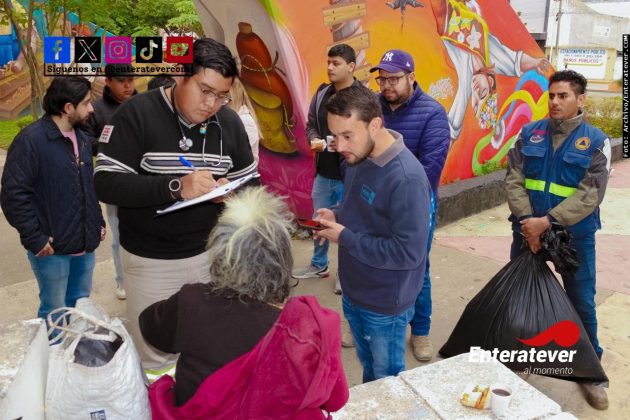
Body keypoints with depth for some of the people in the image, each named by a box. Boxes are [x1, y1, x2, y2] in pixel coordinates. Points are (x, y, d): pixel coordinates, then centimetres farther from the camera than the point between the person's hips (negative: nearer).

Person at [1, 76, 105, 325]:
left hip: (85, 245, 7)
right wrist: (34, 238, -17)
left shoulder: (81, 139, 11)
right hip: (52, 248, -7)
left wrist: (98, 222, 14)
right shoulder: (31, 140, -14)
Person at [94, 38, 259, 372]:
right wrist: (176, 186, -33)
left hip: (212, 253, 3)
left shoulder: (229, 122, 0)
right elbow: (105, 184, -21)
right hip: (150, 259, -3)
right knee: (154, 358, 12)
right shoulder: (136, 114, -13)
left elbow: (251, 184, 6)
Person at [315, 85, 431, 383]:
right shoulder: (359, 157, -3)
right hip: (353, 290, 8)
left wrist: (345, 238, -24)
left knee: (387, 378, 17)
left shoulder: (406, 178, -30)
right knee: (368, 366, 29)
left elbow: (408, 252, -29)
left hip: (385, 303, -7)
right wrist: (338, 217, -7)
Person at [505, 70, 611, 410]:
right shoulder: (529, 134, -1)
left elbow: (590, 194, -15)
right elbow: (513, 180, -6)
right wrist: (528, 221, -16)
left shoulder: (596, 141, -7)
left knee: (581, 303, 10)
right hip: (528, 231, 2)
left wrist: (548, 221, -23)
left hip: (574, 236, -2)